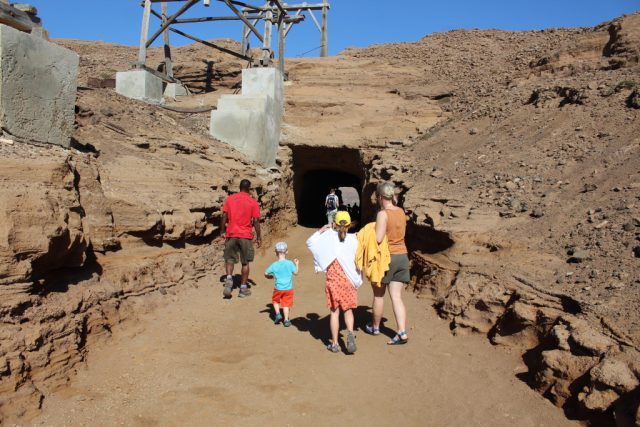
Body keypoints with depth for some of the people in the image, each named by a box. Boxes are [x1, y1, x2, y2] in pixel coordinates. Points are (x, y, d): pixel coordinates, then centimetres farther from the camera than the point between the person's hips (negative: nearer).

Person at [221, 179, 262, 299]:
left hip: (231, 234, 1)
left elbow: (224, 216, 0)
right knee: (245, 263, 8)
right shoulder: (253, 202, -2)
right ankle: (243, 288, 10)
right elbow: (256, 221, -4)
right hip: (246, 235, -1)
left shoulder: (229, 199, 3)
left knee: (229, 259, 13)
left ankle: (229, 278, -11)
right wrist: (259, 237, 3)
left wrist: (222, 231, 9)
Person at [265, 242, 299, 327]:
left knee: (275, 300, 25)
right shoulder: (290, 263, -11)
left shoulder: (274, 265, -10)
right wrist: (297, 265, 14)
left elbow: (266, 274, -3)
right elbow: (295, 273, -2)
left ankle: (277, 313, 12)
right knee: (286, 304, 9)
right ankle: (286, 320, 9)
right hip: (288, 288, 0)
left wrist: (271, 276, 18)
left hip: (278, 288, 0)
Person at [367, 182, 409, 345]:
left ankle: (375, 327, 30)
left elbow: (378, 238, -25)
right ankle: (402, 332, -1)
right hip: (402, 256, 6)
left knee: (379, 295, 13)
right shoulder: (401, 212, 5)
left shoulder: (383, 214, -17)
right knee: (396, 297, 7)